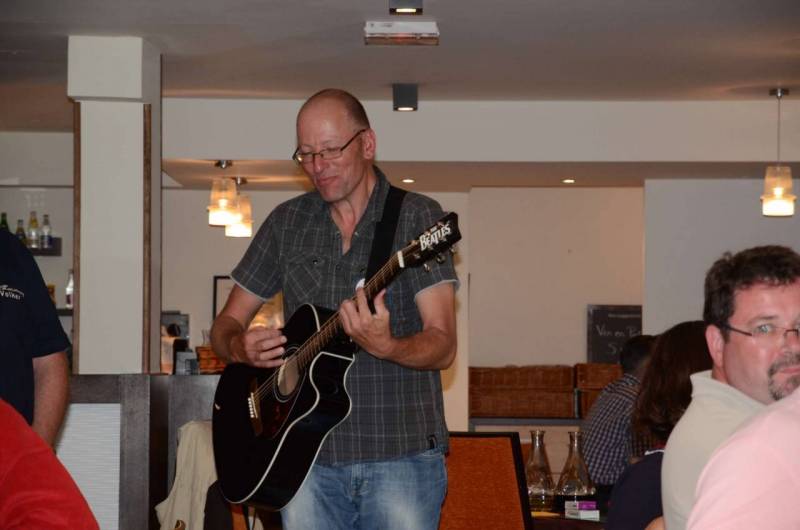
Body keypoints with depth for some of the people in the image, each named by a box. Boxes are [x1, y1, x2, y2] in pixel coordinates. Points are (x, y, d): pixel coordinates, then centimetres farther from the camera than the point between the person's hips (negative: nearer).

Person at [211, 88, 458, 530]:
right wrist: (240, 347, -9)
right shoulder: (288, 222, 9)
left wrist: (385, 346, -30)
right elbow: (225, 326, 14)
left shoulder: (417, 217, -3)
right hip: (310, 456, 3)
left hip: (401, 455, -3)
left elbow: (443, 347, -10)